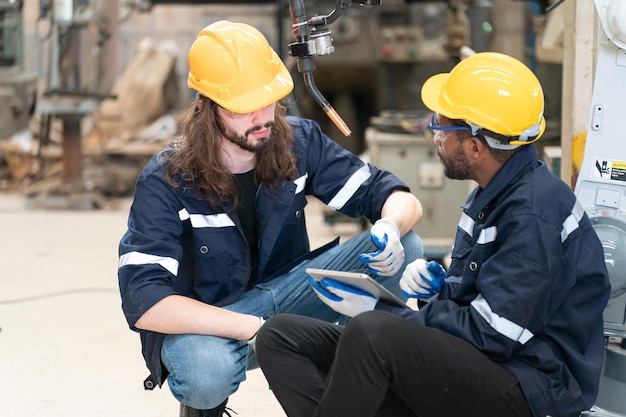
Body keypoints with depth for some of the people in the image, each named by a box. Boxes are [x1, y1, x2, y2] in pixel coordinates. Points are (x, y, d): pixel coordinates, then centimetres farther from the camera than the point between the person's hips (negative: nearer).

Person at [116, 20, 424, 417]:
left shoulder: (298, 142, -10)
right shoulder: (166, 182, -20)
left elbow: (401, 199, -6)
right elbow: (144, 302, -29)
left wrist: (391, 227, -33)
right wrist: (255, 329, -35)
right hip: (203, 320, -4)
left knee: (406, 248, -15)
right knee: (207, 373, -41)